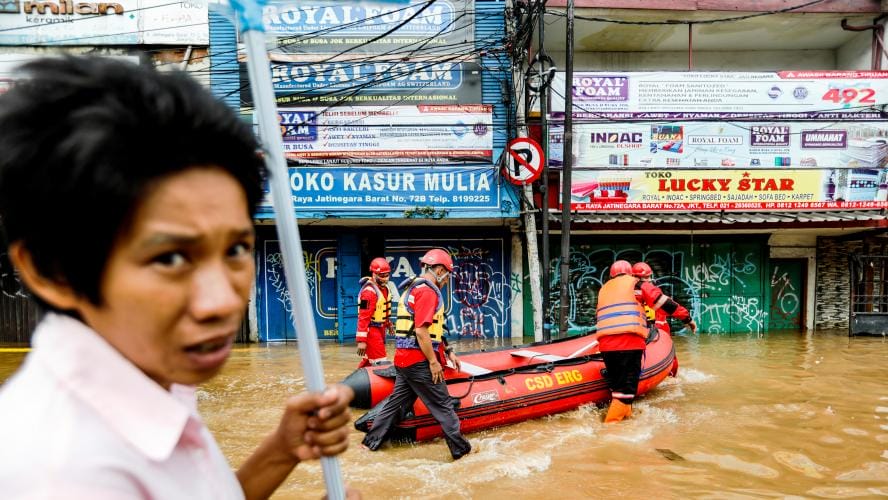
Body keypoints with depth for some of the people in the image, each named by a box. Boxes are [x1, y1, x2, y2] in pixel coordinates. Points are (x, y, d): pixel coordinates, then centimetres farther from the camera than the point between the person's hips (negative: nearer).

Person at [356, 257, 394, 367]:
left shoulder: (385, 288, 8)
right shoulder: (369, 292, -21)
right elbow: (363, 317, -24)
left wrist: (389, 323, 28)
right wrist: (361, 340, -25)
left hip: (380, 329, 9)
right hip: (371, 330, -9)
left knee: (369, 360, 19)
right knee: (381, 363, -8)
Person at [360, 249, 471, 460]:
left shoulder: (413, 289, 18)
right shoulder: (427, 291, -14)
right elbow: (421, 332, -21)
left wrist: (448, 352, 20)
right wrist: (434, 362, -16)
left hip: (404, 358, 10)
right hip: (419, 360, -9)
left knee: (397, 401, 17)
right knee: (442, 404, 0)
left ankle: (372, 441, 25)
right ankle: (461, 448, 10)